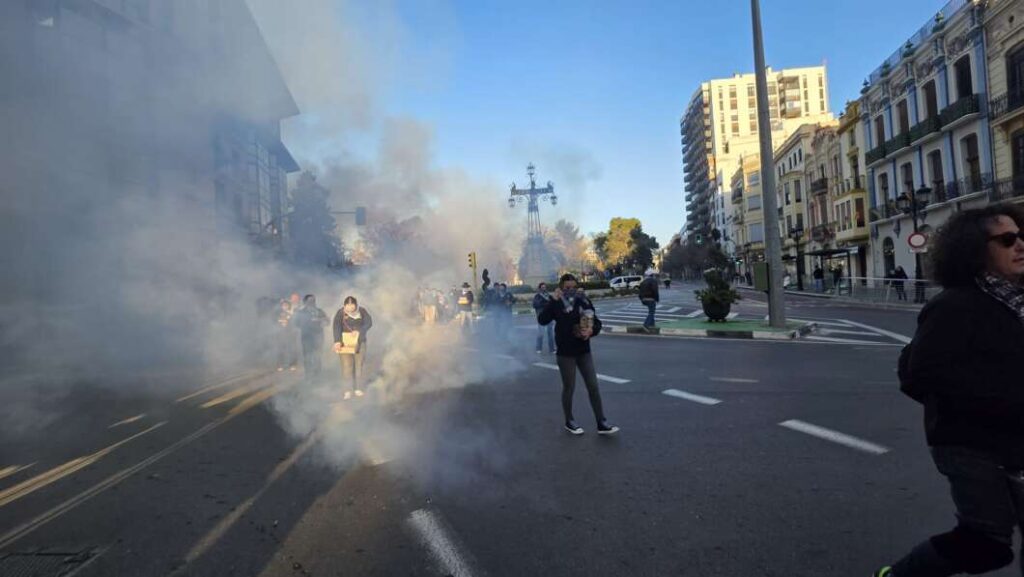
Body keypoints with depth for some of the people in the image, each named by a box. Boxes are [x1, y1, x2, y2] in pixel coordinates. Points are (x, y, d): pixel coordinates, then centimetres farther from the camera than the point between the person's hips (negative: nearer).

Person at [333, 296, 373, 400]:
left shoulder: (362, 311, -5)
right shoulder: (340, 313, -11)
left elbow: (369, 322, -11)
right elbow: (336, 327, -21)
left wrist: (359, 331, -27)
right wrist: (337, 341, -35)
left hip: (359, 342, 2)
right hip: (345, 342, -2)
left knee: (358, 365, 5)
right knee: (346, 366, -7)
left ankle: (358, 389, 15)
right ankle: (348, 391, -3)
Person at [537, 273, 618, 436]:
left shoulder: (584, 301, 0)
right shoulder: (556, 304, -8)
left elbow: (597, 322, 5)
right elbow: (542, 320, -21)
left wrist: (592, 331, -17)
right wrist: (553, 301, -26)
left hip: (584, 351, 3)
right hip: (565, 353, -3)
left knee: (593, 386, 3)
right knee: (569, 388, 9)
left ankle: (601, 423, 12)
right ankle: (569, 421, 28)